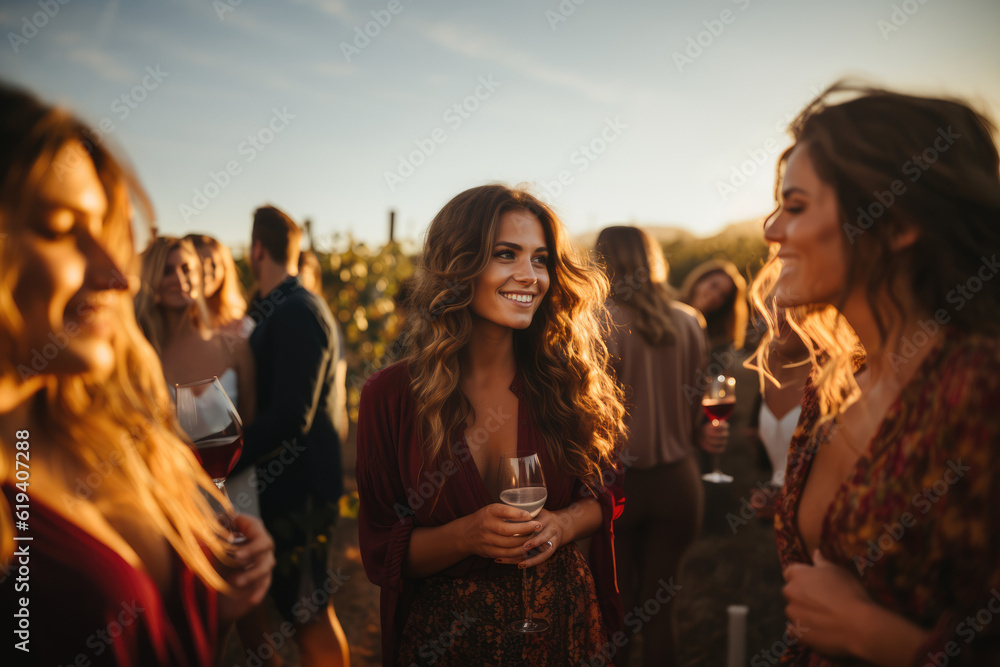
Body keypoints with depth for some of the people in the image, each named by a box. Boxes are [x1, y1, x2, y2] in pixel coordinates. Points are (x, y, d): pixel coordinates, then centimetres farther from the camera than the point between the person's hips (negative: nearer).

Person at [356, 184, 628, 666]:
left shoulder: (568, 381, -7)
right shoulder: (390, 395, -12)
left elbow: (607, 491, 6)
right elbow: (381, 553, -7)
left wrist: (562, 525, -14)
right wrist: (465, 536, -23)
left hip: (565, 627, 2)